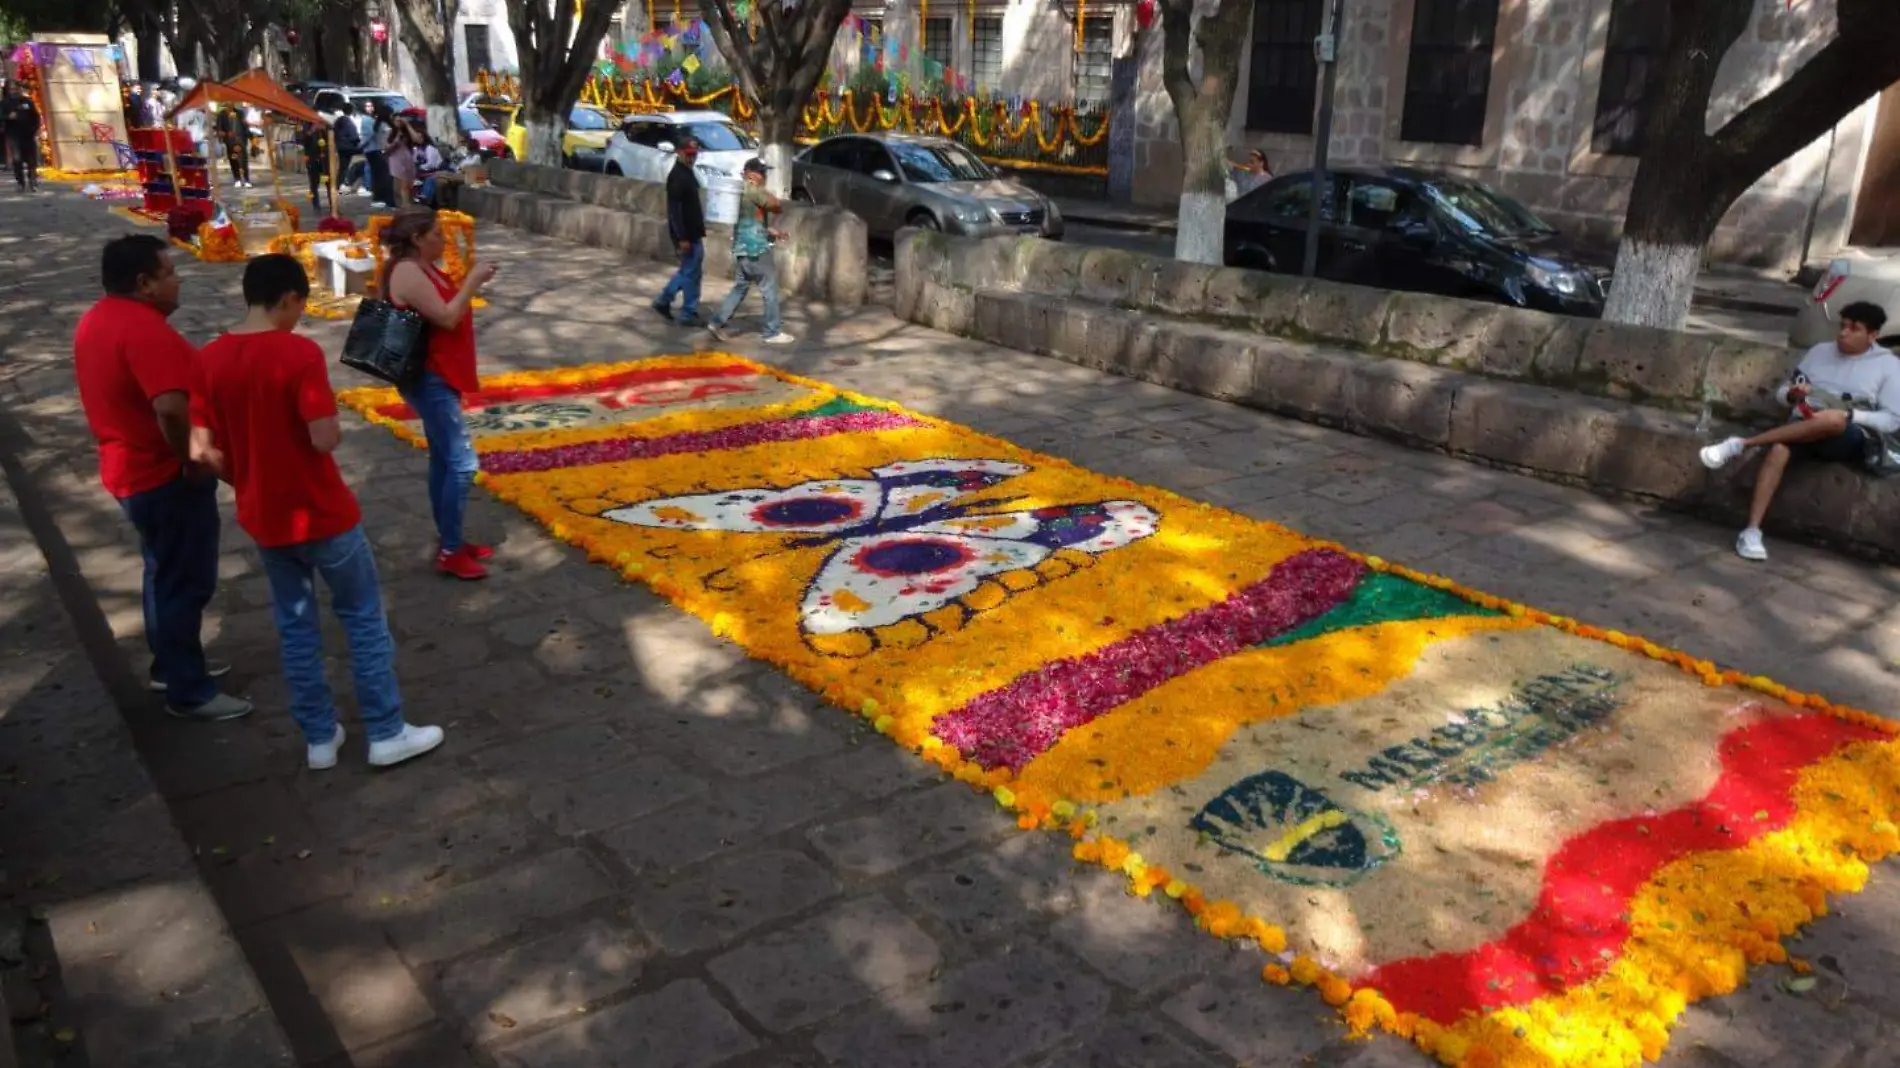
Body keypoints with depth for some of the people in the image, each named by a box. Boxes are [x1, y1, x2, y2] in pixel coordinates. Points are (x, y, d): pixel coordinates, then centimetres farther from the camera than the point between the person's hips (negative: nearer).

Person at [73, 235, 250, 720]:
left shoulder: (96, 320, 9)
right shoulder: (144, 329, -25)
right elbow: (172, 409, -36)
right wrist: (192, 462, -22)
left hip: (131, 470, 10)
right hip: (166, 477, -10)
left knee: (165, 574, 23)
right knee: (186, 582, 1)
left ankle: (171, 665, 37)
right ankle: (189, 691, 11)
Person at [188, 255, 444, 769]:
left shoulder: (208, 360, -2)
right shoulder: (300, 353, -20)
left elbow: (203, 451, -1)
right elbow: (325, 439, -24)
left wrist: (249, 482, 14)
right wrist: (336, 426, -2)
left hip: (263, 519, 6)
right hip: (323, 514, -5)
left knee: (294, 624, 17)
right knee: (363, 616, 10)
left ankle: (319, 737, 26)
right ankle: (387, 734, 17)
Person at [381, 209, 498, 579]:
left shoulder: (422, 268, 13)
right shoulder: (408, 272, -19)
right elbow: (447, 318, -24)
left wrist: (471, 282, 9)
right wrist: (473, 281, -18)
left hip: (438, 377, 11)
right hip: (428, 379, -11)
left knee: (443, 459, 16)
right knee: (463, 463, -10)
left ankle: (449, 540, 26)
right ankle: (450, 552, -3)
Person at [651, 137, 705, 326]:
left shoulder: (687, 172, 13)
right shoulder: (677, 176, -17)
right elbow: (674, 209, -21)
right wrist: (682, 237, -24)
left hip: (693, 232, 10)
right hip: (686, 234, -10)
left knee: (689, 270, 19)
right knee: (691, 273, -2)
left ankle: (663, 300, 26)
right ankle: (689, 314, 7)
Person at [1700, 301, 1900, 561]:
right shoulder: (1820, 351, 14)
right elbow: (1782, 392, 17)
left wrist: (1848, 415, -18)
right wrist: (1792, 394, -7)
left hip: (1851, 440, -3)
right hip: (1802, 429, 3)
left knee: (1834, 421, -41)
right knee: (1778, 449, -34)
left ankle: (1741, 444, -34)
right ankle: (1752, 530, -42)